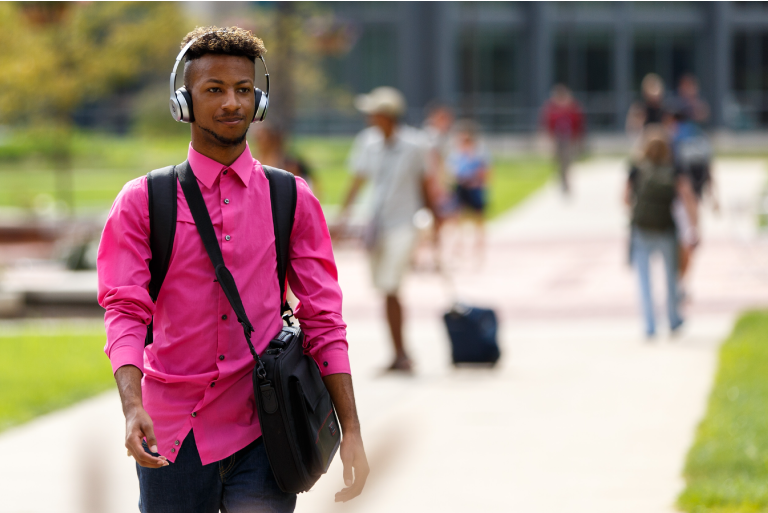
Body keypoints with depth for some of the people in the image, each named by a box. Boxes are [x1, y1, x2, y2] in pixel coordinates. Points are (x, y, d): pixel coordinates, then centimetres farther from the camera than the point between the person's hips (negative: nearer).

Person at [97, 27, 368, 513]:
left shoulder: (293, 200, 6)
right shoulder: (141, 202, 3)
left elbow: (324, 321, 5)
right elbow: (125, 313, -5)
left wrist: (351, 431, -3)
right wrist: (133, 408, -23)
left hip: (262, 435, 0)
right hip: (173, 434, 0)